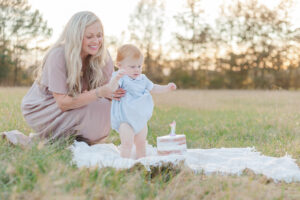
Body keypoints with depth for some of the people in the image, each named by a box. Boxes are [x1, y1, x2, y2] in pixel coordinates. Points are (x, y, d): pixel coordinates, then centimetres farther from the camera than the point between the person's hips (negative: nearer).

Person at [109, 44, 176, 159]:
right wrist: (116, 78, -53)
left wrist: (166, 88, 15)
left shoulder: (142, 79, 11)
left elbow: (152, 88, 26)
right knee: (127, 144, -14)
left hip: (141, 118, 7)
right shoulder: (121, 78, -12)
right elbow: (112, 88, -33)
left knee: (141, 144, 15)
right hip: (125, 120, -7)